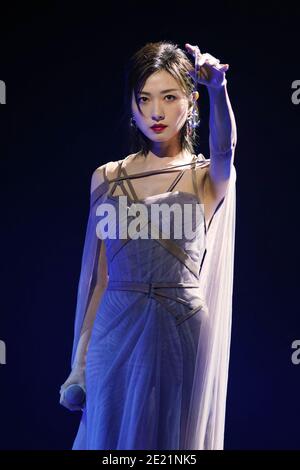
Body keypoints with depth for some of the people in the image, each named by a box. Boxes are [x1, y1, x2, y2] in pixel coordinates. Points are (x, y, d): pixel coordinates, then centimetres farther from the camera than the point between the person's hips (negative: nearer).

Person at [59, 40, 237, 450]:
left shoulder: (208, 176, -1)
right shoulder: (107, 178, 6)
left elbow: (225, 147, -26)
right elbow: (98, 277, 9)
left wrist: (217, 89, -45)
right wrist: (81, 360, 9)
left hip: (182, 332, -2)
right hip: (117, 335, 2)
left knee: (176, 436, 9)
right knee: (114, 435, 12)